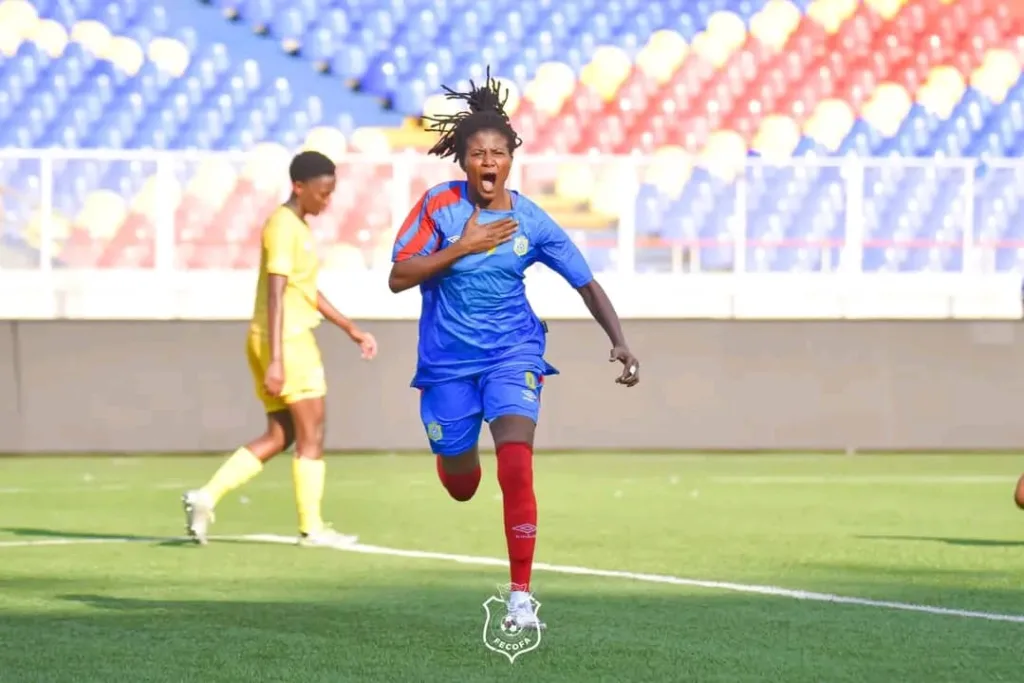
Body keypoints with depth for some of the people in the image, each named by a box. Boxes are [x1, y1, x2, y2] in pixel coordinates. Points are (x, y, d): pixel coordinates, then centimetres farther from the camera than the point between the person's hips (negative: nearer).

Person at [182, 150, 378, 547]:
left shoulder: (297, 226, 16)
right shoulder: (283, 227, -14)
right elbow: (275, 296, -20)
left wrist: (351, 329, 24)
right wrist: (276, 361, -24)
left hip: (292, 340, 10)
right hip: (285, 340, -10)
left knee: (279, 437, 10)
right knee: (311, 435, -2)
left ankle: (206, 497, 4)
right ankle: (312, 527, 3)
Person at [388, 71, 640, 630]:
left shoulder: (532, 223, -7)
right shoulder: (439, 205, -9)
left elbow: (588, 285, 0)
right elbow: (398, 277, -12)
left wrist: (620, 343, -13)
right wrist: (462, 248, -21)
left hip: (512, 354, -1)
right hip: (448, 360, 1)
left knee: (516, 469, -22)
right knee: (460, 487, 13)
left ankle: (521, 595, -16)